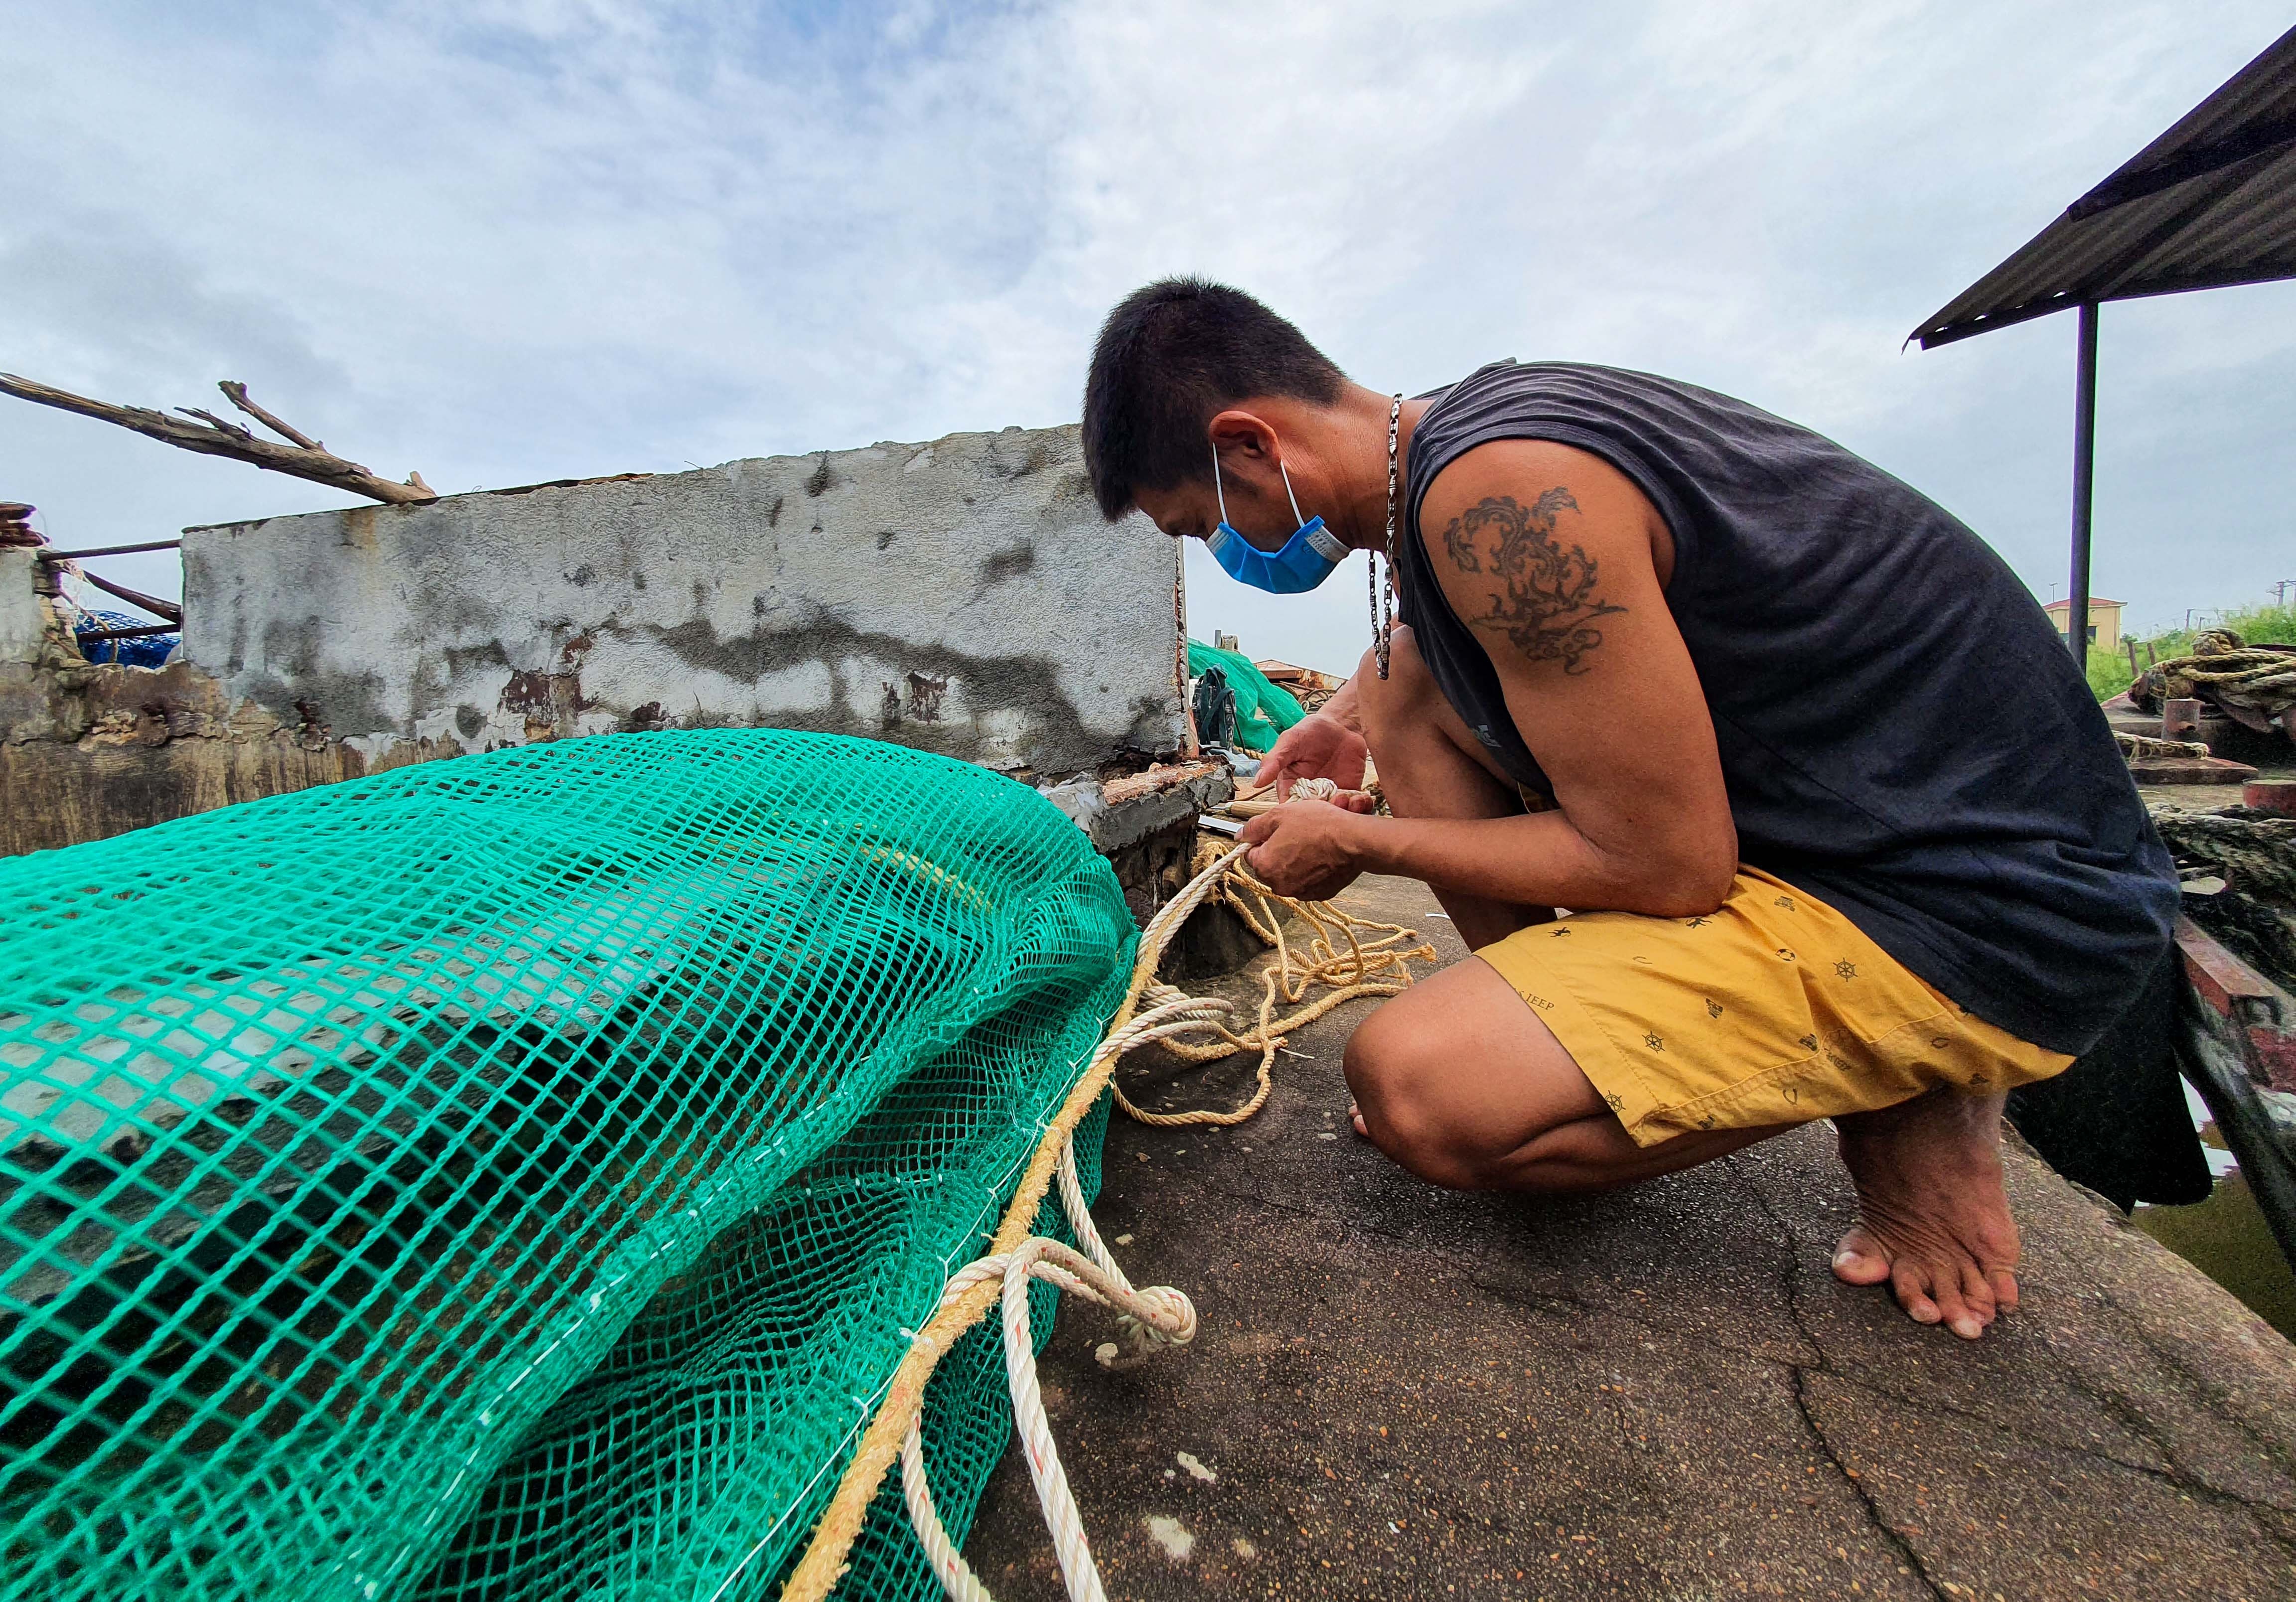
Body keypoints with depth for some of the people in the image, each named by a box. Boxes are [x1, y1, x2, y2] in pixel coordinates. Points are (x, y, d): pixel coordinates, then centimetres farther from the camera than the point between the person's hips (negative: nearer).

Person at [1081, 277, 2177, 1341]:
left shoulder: (1496, 493, -26)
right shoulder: (1464, 428, 5)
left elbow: (1668, 866, -22)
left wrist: (1362, 844, -10)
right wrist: (1354, 717, 20)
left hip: (1977, 901, -9)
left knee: (1416, 1090, -23)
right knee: (1408, 685, 5)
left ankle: (1904, 1116, 1)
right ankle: (1552, 1034, 9)